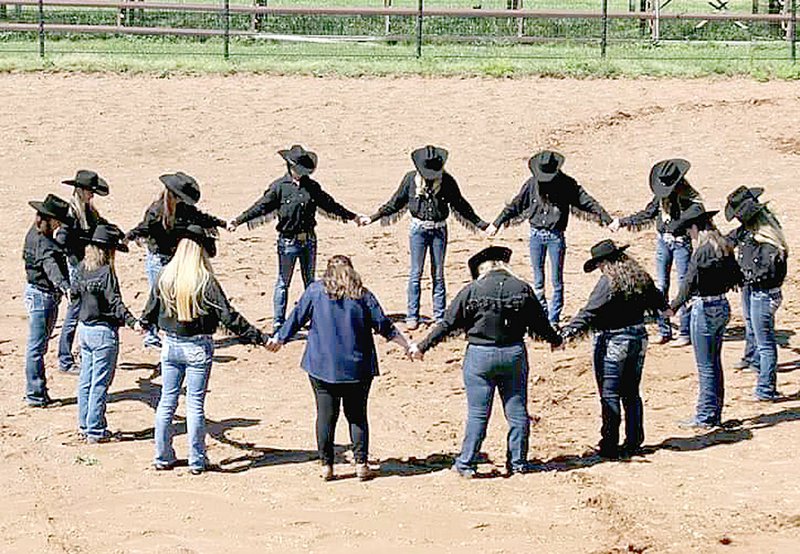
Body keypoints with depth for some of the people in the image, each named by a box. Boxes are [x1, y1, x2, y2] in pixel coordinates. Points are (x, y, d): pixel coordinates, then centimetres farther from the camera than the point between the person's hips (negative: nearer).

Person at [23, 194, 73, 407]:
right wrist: (65, 287, -52)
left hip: (48, 296, 10)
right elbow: (51, 266, -38)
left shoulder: (36, 235, 9)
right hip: (40, 296, -10)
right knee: (36, 347, -4)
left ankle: (37, 392, 23)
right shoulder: (41, 241, -22)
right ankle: (35, 395, 1)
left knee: (40, 346, 15)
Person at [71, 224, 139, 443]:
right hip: (104, 331, -7)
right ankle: (95, 431, 3)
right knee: (100, 383, -1)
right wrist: (131, 322, -31)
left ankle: (84, 426, 23)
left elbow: (75, 295, 14)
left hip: (84, 328, 7)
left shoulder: (82, 268, 4)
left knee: (86, 381, 15)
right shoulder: (106, 272, -17)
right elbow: (115, 301, -24)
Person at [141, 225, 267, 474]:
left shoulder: (165, 277, -4)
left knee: (167, 402, 13)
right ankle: (196, 461, 9)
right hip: (198, 348, -4)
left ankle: (163, 457, 20)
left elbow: (151, 309, 11)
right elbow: (228, 317, -17)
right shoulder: (206, 281, -16)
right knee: (195, 405, 4)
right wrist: (259, 338, -14)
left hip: (171, 346, 4)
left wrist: (143, 323, 34)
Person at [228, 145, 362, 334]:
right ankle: (278, 323, 7)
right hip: (288, 241, -4)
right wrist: (238, 221, -18)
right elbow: (261, 206, -9)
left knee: (310, 281, 13)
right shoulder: (279, 187, -5)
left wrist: (352, 216, 26)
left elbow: (329, 205, 19)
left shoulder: (312, 187, 8)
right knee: (283, 282, 2)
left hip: (309, 240, 4)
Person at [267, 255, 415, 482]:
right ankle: (361, 464, 5)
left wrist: (279, 339, 24)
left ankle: (326, 465, 7)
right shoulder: (363, 296, 0)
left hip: (322, 366, 0)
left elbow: (296, 318, 7)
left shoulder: (315, 291, 0)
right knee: (357, 415, 8)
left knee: (326, 414, 5)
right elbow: (385, 326, 2)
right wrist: (408, 346, 12)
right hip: (357, 367, 0)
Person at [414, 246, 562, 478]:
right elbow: (540, 322, 8)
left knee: (477, 414, 4)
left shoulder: (472, 290, -9)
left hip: (480, 356, -2)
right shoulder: (523, 289, -2)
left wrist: (424, 345, 5)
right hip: (514, 354, 2)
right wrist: (555, 339, 28)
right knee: (517, 412, 12)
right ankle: (518, 463, 18)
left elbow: (448, 323, -5)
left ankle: (466, 464, 8)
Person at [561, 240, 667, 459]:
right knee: (631, 394, 17)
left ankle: (610, 447, 0)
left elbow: (590, 311, -26)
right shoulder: (641, 278, 6)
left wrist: (570, 331, -30)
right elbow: (656, 298, 26)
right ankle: (634, 443, 20)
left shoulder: (608, 282, -18)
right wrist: (664, 308, 48)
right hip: (638, 339, 8)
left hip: (612, 343, -8)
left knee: (610, 396, -1)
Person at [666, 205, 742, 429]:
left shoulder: (702, 252, -19)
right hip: (722, 306, 8)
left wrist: (674, 307, -12)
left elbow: (690, 283, -20)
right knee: (715, 363, 16)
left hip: (704, 309, -8)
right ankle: (716, 415, 22)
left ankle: (705, 417, 6)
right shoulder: (724, 248, 5)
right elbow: (736, 278, 12)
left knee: (705, 366, 0)